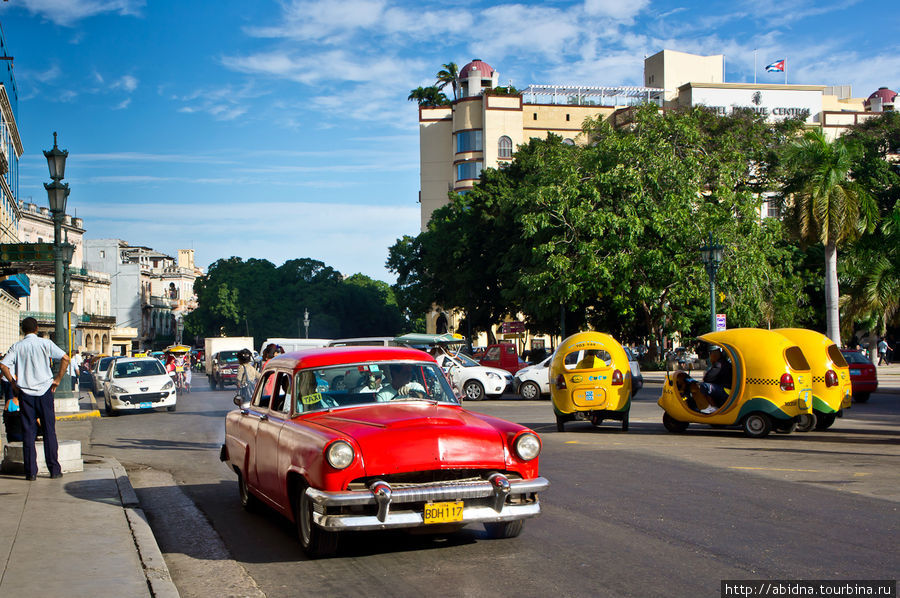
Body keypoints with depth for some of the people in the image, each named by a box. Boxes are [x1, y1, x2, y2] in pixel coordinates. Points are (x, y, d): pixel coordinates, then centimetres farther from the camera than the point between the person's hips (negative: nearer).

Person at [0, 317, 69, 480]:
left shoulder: (17, 347, 3)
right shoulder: (45, 343, -1)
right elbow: (65, 358, -9)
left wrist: (13, 383, 4)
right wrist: (58, 379, 0)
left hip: (25, 392, 1)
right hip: (44, 391, -1)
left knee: (28, 432, 5)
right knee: (49, 431, 5)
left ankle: (31, 471, 3)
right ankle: (54, 470, 5)